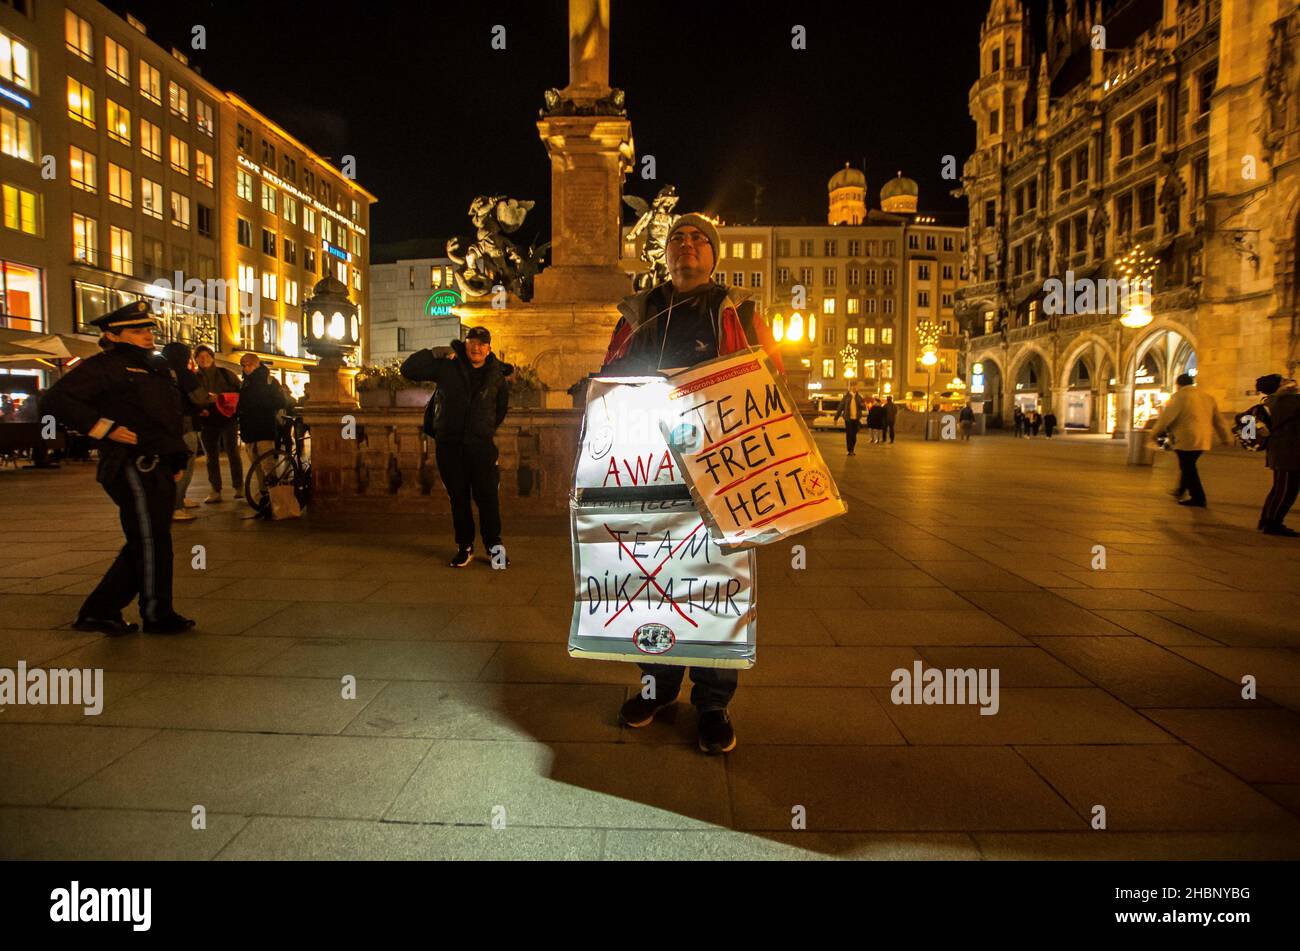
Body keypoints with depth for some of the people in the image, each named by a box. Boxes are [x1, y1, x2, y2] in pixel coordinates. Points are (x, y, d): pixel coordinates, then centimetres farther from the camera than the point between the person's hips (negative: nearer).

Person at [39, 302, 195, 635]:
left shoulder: (156, 367, 19)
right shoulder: (104, 366, -6)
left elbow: (171, 417, 29)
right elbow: (56, 400, -15)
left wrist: (177, 459, 21)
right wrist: (104, 428, -19)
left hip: (159, 468, 9)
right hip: (133, 467, -9)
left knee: (143, 544, 13)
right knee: (151, 539, -2)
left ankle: (99, 612, 22)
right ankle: (157, 615, 10)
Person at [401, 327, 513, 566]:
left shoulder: (496, 375, 7)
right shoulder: (447, 366, 1)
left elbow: (501, 407, 22)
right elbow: (408, 369, -1)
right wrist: (433, 353, -8)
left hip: (481, 445, 0)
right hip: (449, 445, 0)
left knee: (488, 497, -3)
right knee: (458, 499, 7)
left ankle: (494, 547, 10)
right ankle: (464, 547, 18)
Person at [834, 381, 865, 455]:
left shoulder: (859, 396, 7)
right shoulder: (846, 396, 3)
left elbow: (864, 408, 9)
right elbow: (840, 407, 4)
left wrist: (863, 405, -16)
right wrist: (836, 418, 2)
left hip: (856, 419, 2)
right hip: (848, 418, -2)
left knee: (854, 435, 4)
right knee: (849, 435, -3)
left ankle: (852, 450, 18)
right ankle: (849, 450, 5)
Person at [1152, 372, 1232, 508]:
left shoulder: (1179, 397, -8)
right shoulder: (1207, 397, 14)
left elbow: (1166, 417, -8)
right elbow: (1218, 419, 19)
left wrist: (1154, 434, 2)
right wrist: (1226, 437, 24)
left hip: (1187, 439, -8)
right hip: (1203, 439, 8)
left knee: (1188, 468, -1)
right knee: (1189, 466, 22)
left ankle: (1198, 498, 0)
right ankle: (1181, 490, 32)